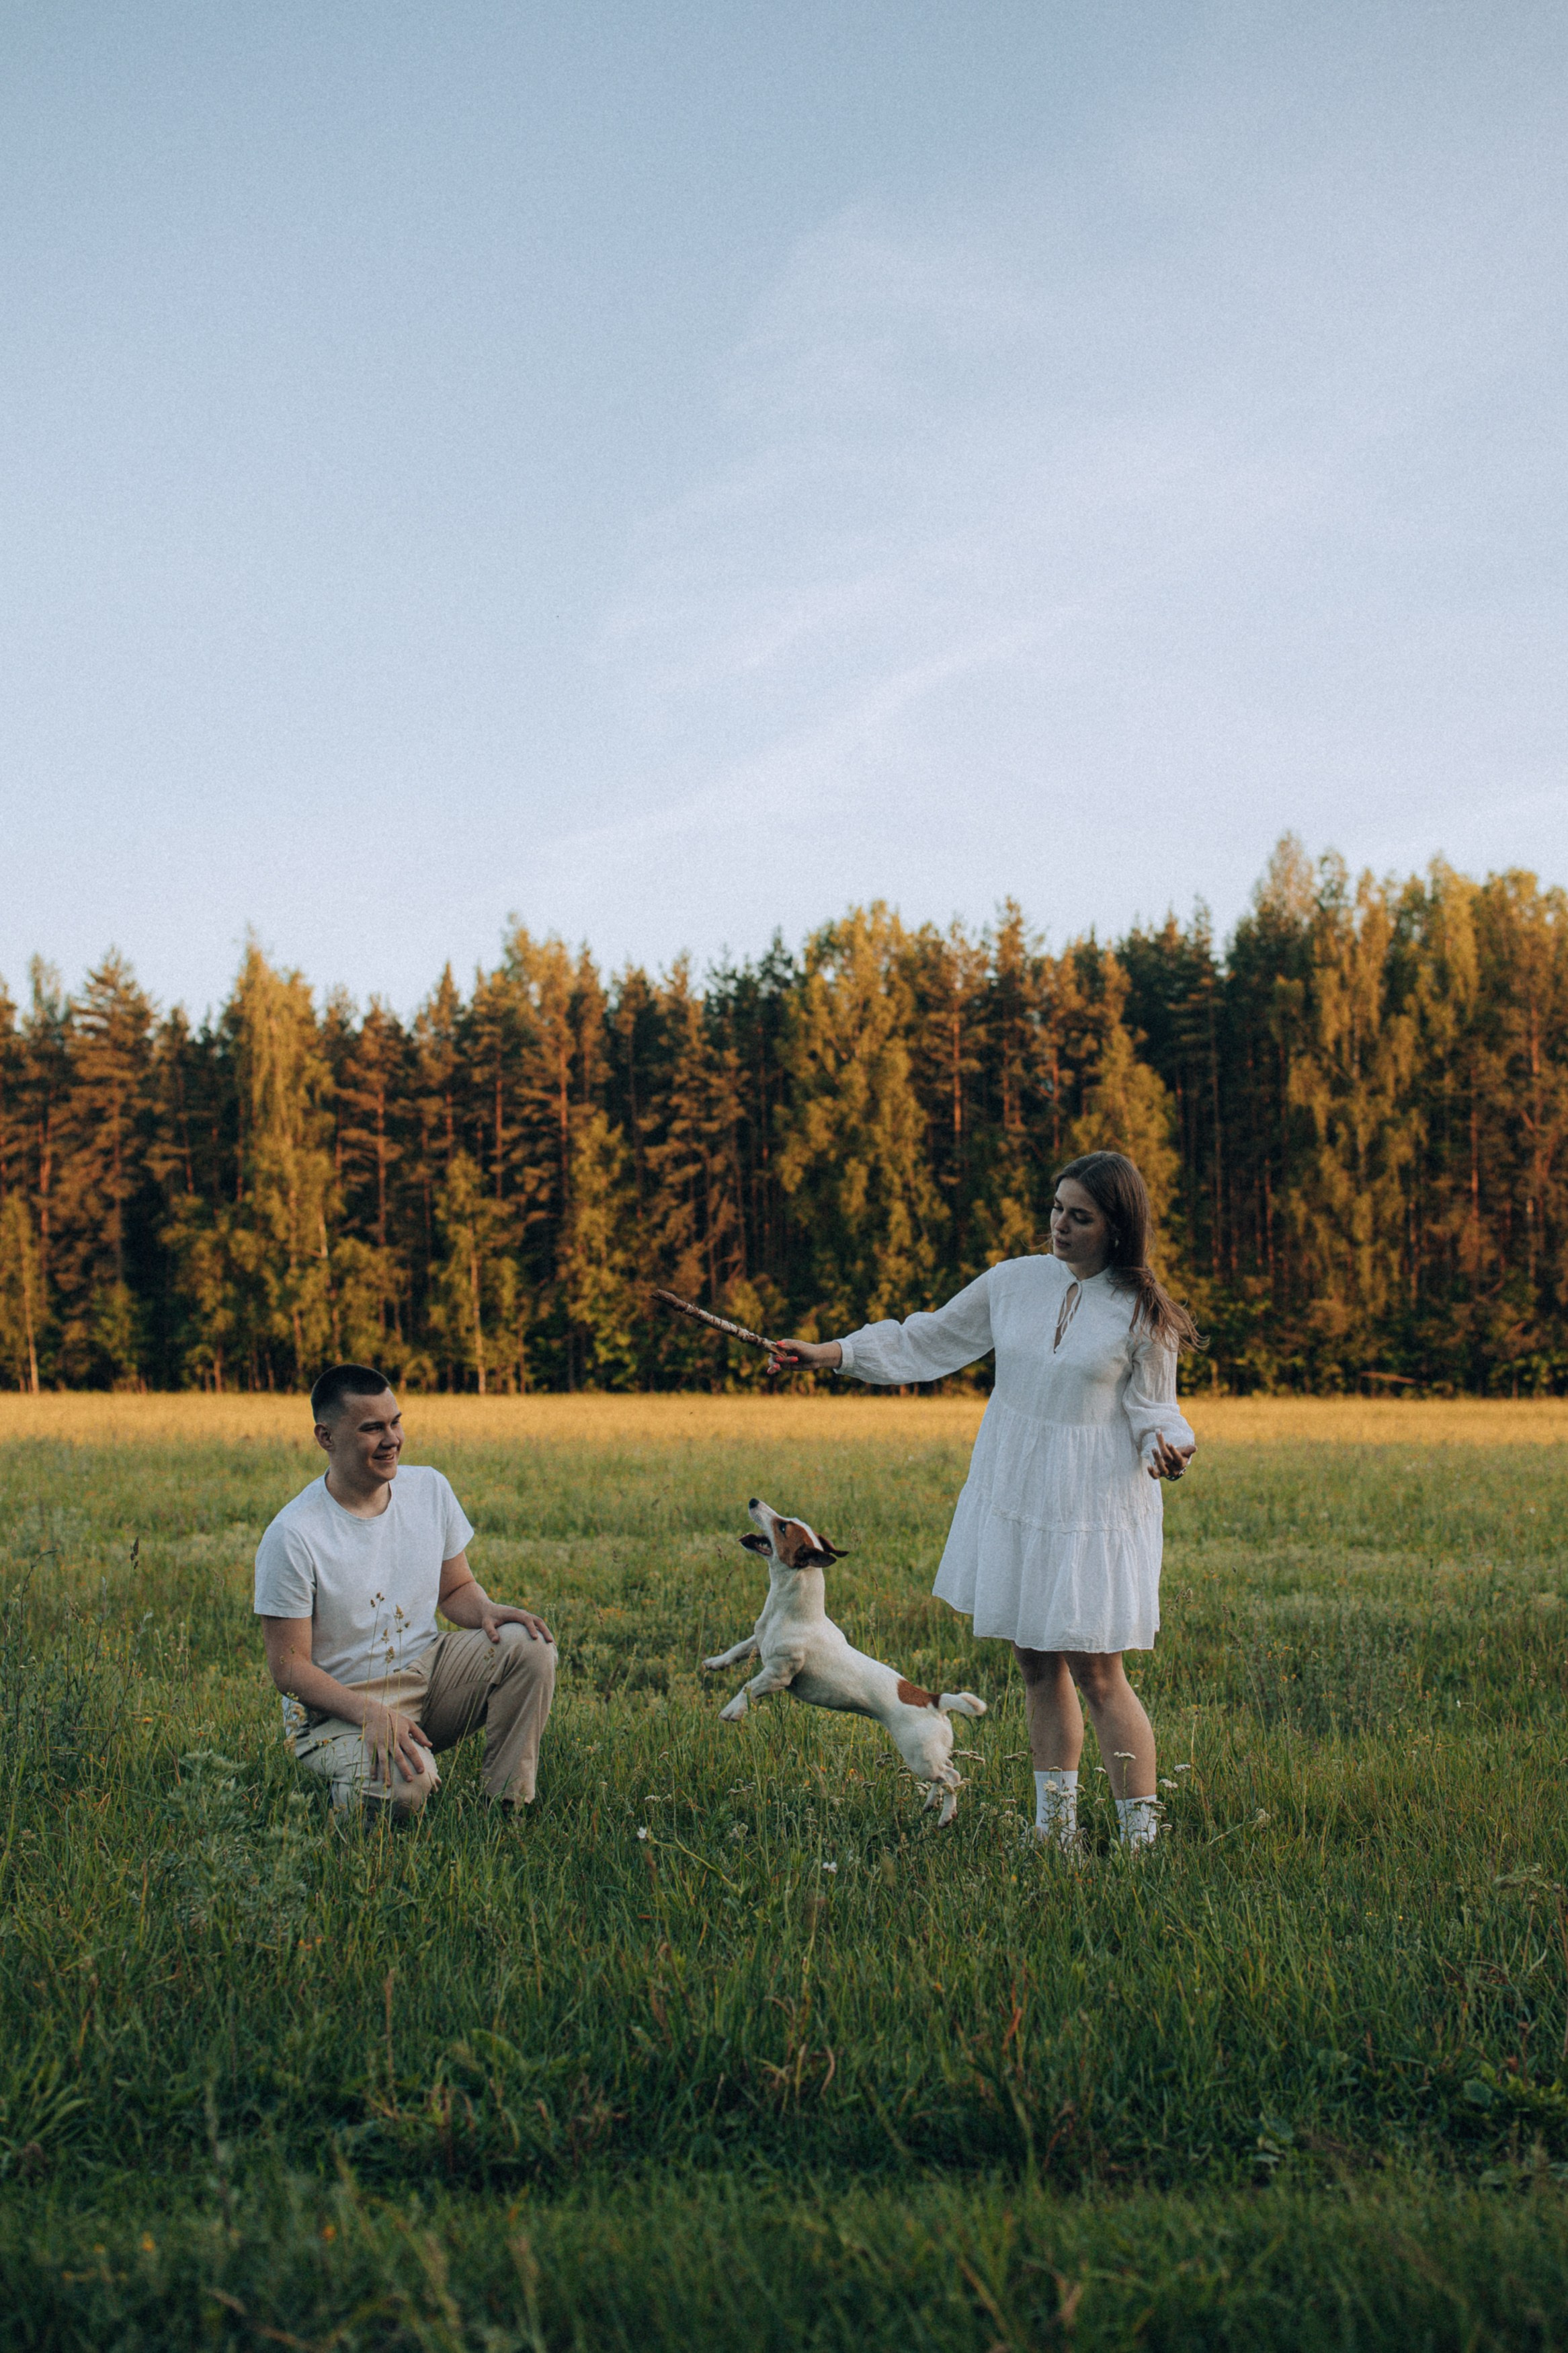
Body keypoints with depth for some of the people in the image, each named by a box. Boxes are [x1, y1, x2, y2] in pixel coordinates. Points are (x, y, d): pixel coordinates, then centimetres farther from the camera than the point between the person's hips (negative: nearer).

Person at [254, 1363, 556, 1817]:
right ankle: (349, 1786, 0)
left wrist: (487, 1610, -12)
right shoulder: (292, 1537, -18)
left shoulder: (429, 1490, 0)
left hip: (424, 1674, 6)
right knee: (403, 1785, -36)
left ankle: (510, 1805, -10)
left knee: (530, 1643, -18)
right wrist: (370, 1713, -30)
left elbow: (456, 1588, 13)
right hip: (336, 1705, -6)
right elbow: (289, 1666, -15)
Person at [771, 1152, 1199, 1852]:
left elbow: (1152, 1407, 0)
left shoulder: (1141, 1312, -6)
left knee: (1097, 1675, -6)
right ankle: (1054, 1830, 18)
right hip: (1012, 1497, 5)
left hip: (1095, 1507, -4)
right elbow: (927, 1342, 11)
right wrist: (830, 1352, 5)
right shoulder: (1014, 1282, 3)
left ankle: (1141, 1836, 2)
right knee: (1036, 1666, 9)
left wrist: (1168, 1446, -23)